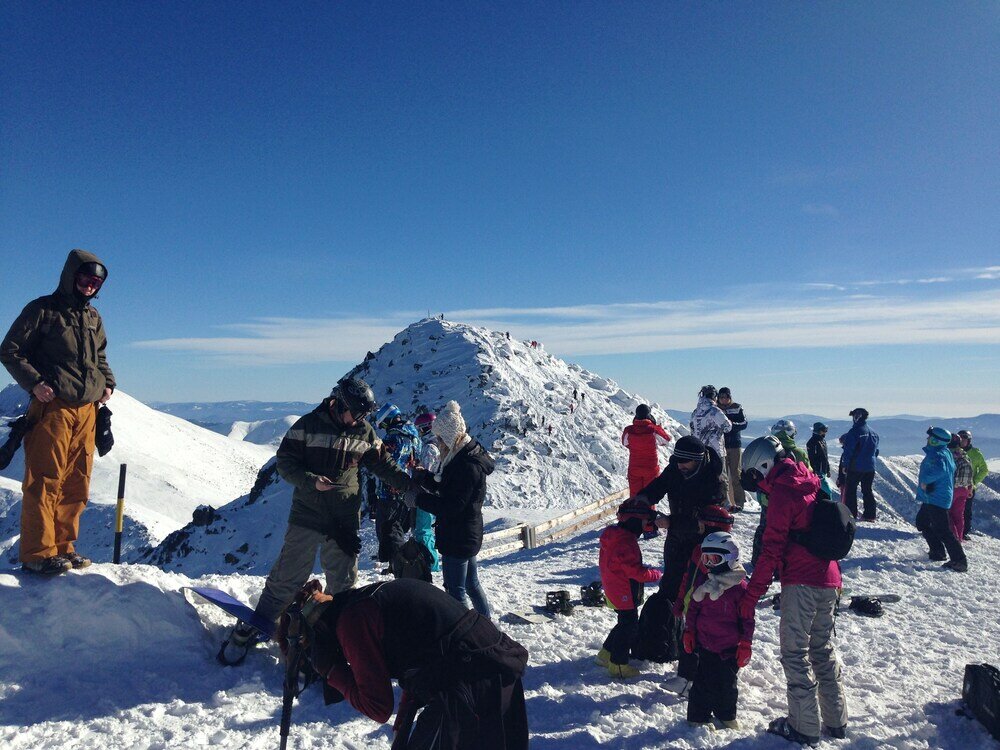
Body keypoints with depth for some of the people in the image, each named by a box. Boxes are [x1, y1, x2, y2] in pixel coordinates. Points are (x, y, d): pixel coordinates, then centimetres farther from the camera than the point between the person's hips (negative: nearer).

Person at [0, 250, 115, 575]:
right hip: (52, 406, -6)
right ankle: (37, 553, 1)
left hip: (87, 409, 6)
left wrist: (107, 384, 11)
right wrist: (34, 382, -13)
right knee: (45, 481, -5)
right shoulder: (43, 310, 0)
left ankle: (62, 546, 16)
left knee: (77, 482, 8)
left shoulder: (93, 317, 18)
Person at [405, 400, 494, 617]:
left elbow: (451, 507, -26)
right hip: (467, 535, 10)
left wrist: (418, 499, -18)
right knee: (471, 584, 22)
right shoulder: (464, 455, 7)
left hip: (458, 538, -10)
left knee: (455, 590, 0)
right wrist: (422, 476, -2)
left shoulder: (468, 466, -25)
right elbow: (444, 488, 14)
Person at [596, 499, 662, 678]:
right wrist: (657, 574, -10)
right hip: (624, 595, -10)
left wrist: (643, 568, 11)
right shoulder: (626, 544, -27)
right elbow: (638, 572, -24)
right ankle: (618, 665, 12)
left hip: (614, 591, 10)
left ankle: (605, 655, 31)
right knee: (629, 626, 2)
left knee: (626, 624, 21)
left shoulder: (615, 536, 7)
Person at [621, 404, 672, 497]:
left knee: (634, 495, 13)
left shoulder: (628, 430, -12)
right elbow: (667, 439, 1)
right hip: (651, 468, -2)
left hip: (634, 469, 2)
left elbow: (625, 443, 7)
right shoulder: (654, 430, -18)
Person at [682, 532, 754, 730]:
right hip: (706, 644, 2)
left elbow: (747, 619, -5)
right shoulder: (704, 584, 3)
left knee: (727, 683, 11)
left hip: (729, 648, -2)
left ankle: (726, 716, 32)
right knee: (704, 683, 2)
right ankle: (698, 717, 15)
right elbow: (693, 609, 13)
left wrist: (745, 645, -4)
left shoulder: (740, 586, -10)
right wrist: (689, 632, 10)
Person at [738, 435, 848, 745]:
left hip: (800, 583, -9)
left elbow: (771, 551, -16)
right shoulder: (810, 484, 13)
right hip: (829, 580, 9)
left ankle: (803, 726, 7)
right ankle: (836, 721, 27)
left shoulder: (781, 493, -12)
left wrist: (751, 595, -13)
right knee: (823, 649, 19)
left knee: (795, 653, 1)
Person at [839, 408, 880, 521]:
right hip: (870, 468, 7)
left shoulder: (854, 431, -14)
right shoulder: (874, 433, 9)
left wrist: (844, 465, -6)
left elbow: (848, 450, -14)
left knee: (850, 490, 1)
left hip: (855, 467, -7)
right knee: (867, 491, 14)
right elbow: (876, 451, 16)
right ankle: (869, 515, 14)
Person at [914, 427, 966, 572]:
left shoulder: (936, 455, -20)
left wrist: (925, 480, -26)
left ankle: (959, 561, -8)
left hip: (935, 498, -11)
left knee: (942, 530, -10)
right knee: (922, 522, 23)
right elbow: (952, 469, 26)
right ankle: (937, 552, 27)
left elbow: (940, 469, -39)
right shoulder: (946, 453, 11)